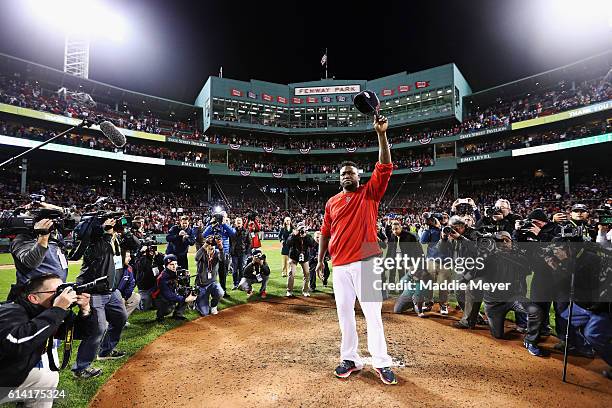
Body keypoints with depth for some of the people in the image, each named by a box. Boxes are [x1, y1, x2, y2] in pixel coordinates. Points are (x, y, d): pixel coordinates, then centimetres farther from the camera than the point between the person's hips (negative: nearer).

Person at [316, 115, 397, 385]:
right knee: (344, 312, 9)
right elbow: (325, 232, 16)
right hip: (340, 265, 4)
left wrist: (381, 134, -14)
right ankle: (350, 359, 22)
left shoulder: (370, 193, 5)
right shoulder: (332, 202, 14)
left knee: (372, 312, 0)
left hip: (365, 261, -3)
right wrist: (320, 259, 12)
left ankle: (381, 363, 12)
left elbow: (385, 167, -7)